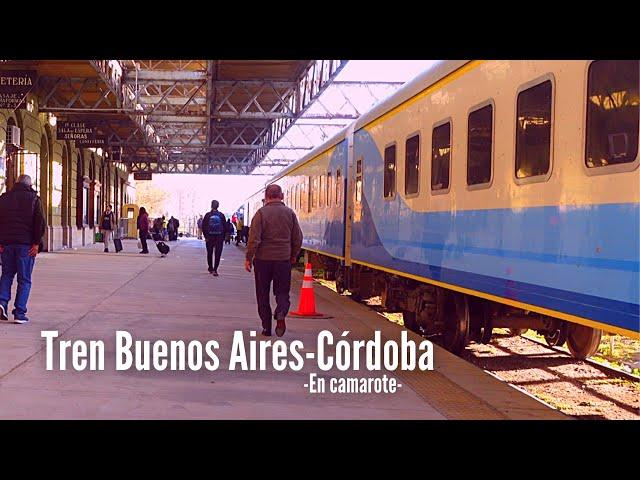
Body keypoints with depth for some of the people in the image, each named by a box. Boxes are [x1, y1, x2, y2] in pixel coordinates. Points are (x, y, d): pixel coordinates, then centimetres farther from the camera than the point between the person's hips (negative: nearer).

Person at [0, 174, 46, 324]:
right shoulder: (33, 198, 1)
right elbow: (40, 222, -8)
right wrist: (36, 243, -6)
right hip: (26, 243, -3)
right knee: (24, 279, 2)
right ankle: (19, 314, -3)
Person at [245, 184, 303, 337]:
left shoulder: (261, 213, -7)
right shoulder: (290, 213, 3)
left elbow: (254, 238, -11)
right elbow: (298, 238, 7)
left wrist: (248, 258, -3)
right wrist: (293, 255, 21)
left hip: (263, 258, -2)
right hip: (283, 259, 2)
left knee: (263, 294, 10)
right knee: (282, 292, 11)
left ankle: (266, 327, 11)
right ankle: (281, 314, -17)